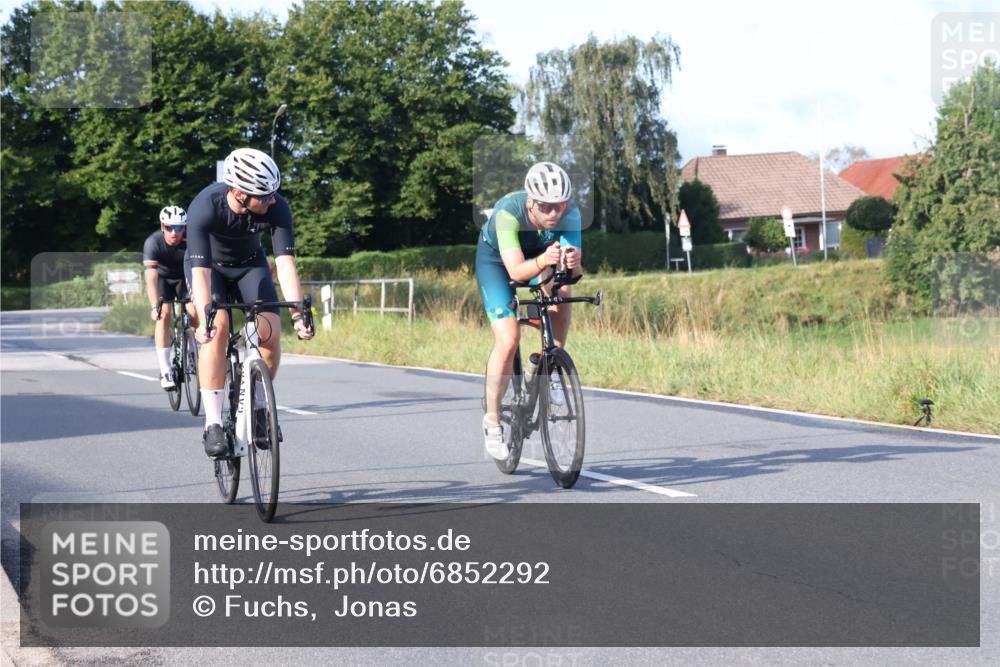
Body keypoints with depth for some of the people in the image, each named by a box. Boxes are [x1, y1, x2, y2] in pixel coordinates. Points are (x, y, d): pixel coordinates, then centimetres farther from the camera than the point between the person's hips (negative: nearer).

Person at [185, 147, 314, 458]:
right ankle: (213, 423, -21)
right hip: (209, 265, -2)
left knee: (271, 332, -16)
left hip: (250, 263, 3)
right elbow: (200, 269, -41)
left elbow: (285, 260, -34)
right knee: (217, 329, -26)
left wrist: (298, 313, -44)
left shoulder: (277, 207, -31)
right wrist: (205, 319, -53)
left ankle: (259, 407, 8)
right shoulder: (205, 207, -37)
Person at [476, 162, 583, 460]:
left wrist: (573, 263, -61)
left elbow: (573, 268, -38)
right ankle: (492, 419, 1)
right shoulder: (508, 212, -39)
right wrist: (543, 261, -66)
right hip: (496, 258, -3)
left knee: (560, 293, -31)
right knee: (508, 340, -17)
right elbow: (516, 270, -47)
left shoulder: (570, 213, -31)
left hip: (538, 255, 3)